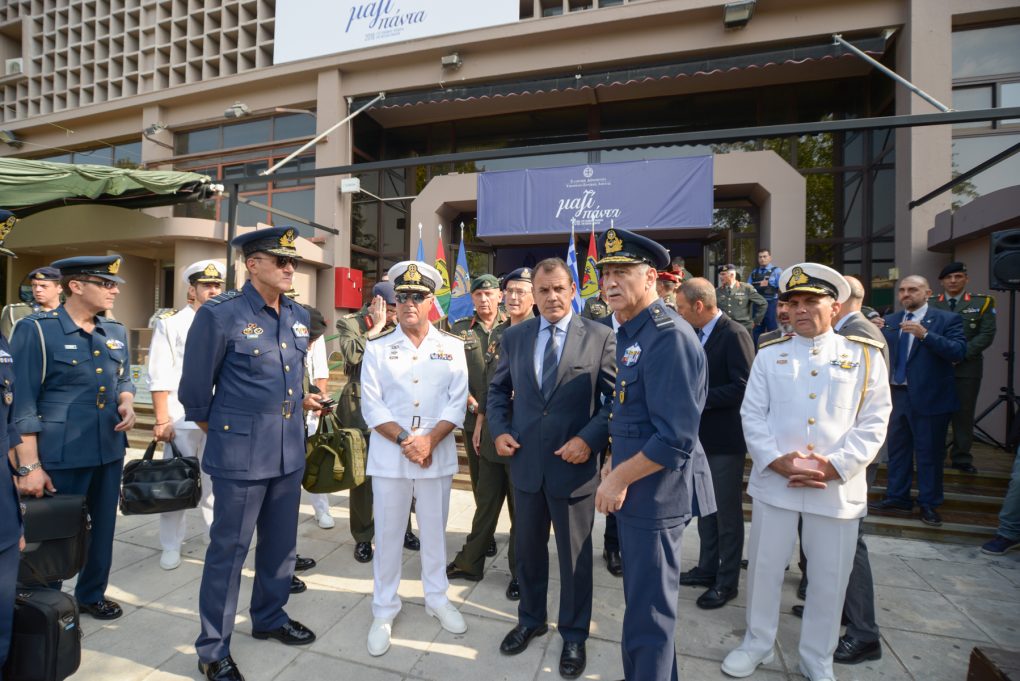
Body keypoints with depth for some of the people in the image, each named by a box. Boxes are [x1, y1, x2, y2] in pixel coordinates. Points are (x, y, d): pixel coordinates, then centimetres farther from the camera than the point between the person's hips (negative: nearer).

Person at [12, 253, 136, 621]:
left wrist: (127, 403, -5)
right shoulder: (35, 329, -10)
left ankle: (92, 594, 37)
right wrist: (30, 465, -14)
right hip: (61, 454, -5)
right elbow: (22, 402, -11)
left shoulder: (116, 332, 6)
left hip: (110, 450, 5)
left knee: (103, 526, 16)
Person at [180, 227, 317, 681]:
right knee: (229, 549, 8)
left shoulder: (299, 316, 5)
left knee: (281, 543, 19)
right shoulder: (220, 314, -13)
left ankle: (270, 618, 41)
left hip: (290, 452, 6)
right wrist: (213, 427, 8)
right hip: (240, 454, -6)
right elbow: (195, 386, -3)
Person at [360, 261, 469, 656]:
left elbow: (458, 402, -3)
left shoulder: (452, 347, 2)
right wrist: (404, 440, -14)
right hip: (389, 455, 0)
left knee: (435, 531, 15)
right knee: (387, 534, 10)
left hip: (437, 454, 1)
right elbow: (371, 405, -4)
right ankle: (384, 611, 28)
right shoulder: (377, 348, 2)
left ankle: (437, 598, 35)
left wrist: (429, 440, -14)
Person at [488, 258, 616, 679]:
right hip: (525, 463, 3)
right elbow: (498, 390, 12)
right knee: (528, 548, 20)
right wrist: (499, 430, -3)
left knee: (575, 555, 14)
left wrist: (589, 439, -18)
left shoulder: (600, 337, -7)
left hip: (574, 464, -3)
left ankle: (574, 636, 37)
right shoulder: (513, 337, 3)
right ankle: (530, 619, 45)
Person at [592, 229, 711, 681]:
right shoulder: (630, 334, 9)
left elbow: (676, 439, -26)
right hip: (631, 487, 9)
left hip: (654, 494, -9)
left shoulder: (668, 336, -21)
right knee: (643, 598, 24)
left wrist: (618, 479, -16)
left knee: (647, 613, 8)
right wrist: (614, 465, 10)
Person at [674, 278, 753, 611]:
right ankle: (707, 568, 35)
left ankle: (727, 582, 23)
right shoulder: (700, 335, 9)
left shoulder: (734, 334, -17)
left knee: (728, 512, 7)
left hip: (725, 439, -8)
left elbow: (742, 387, -23)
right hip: (701, 435, 8)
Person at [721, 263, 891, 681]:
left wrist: (835, 466, -12)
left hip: (837, 487, 0)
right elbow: (752, 415, 1)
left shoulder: (865, 356, 3)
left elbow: (874, 422, -2)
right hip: (774, 482, 1)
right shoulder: (769, 355, 6)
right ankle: (757, 644, 33)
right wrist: (777, 461, -12)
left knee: (829, 577, 13)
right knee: (764, 566, 12)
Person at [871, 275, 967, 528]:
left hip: (929, 397, -4)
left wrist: (925, 334, -25)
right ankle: (897, 499, 25)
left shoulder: (947, 319, -2)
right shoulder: (890, 321, 9)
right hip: (896, 395, 4)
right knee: (897, 449, 13)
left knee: (929, 452, 6)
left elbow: (959, 351, -15)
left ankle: (929, 505, 21)